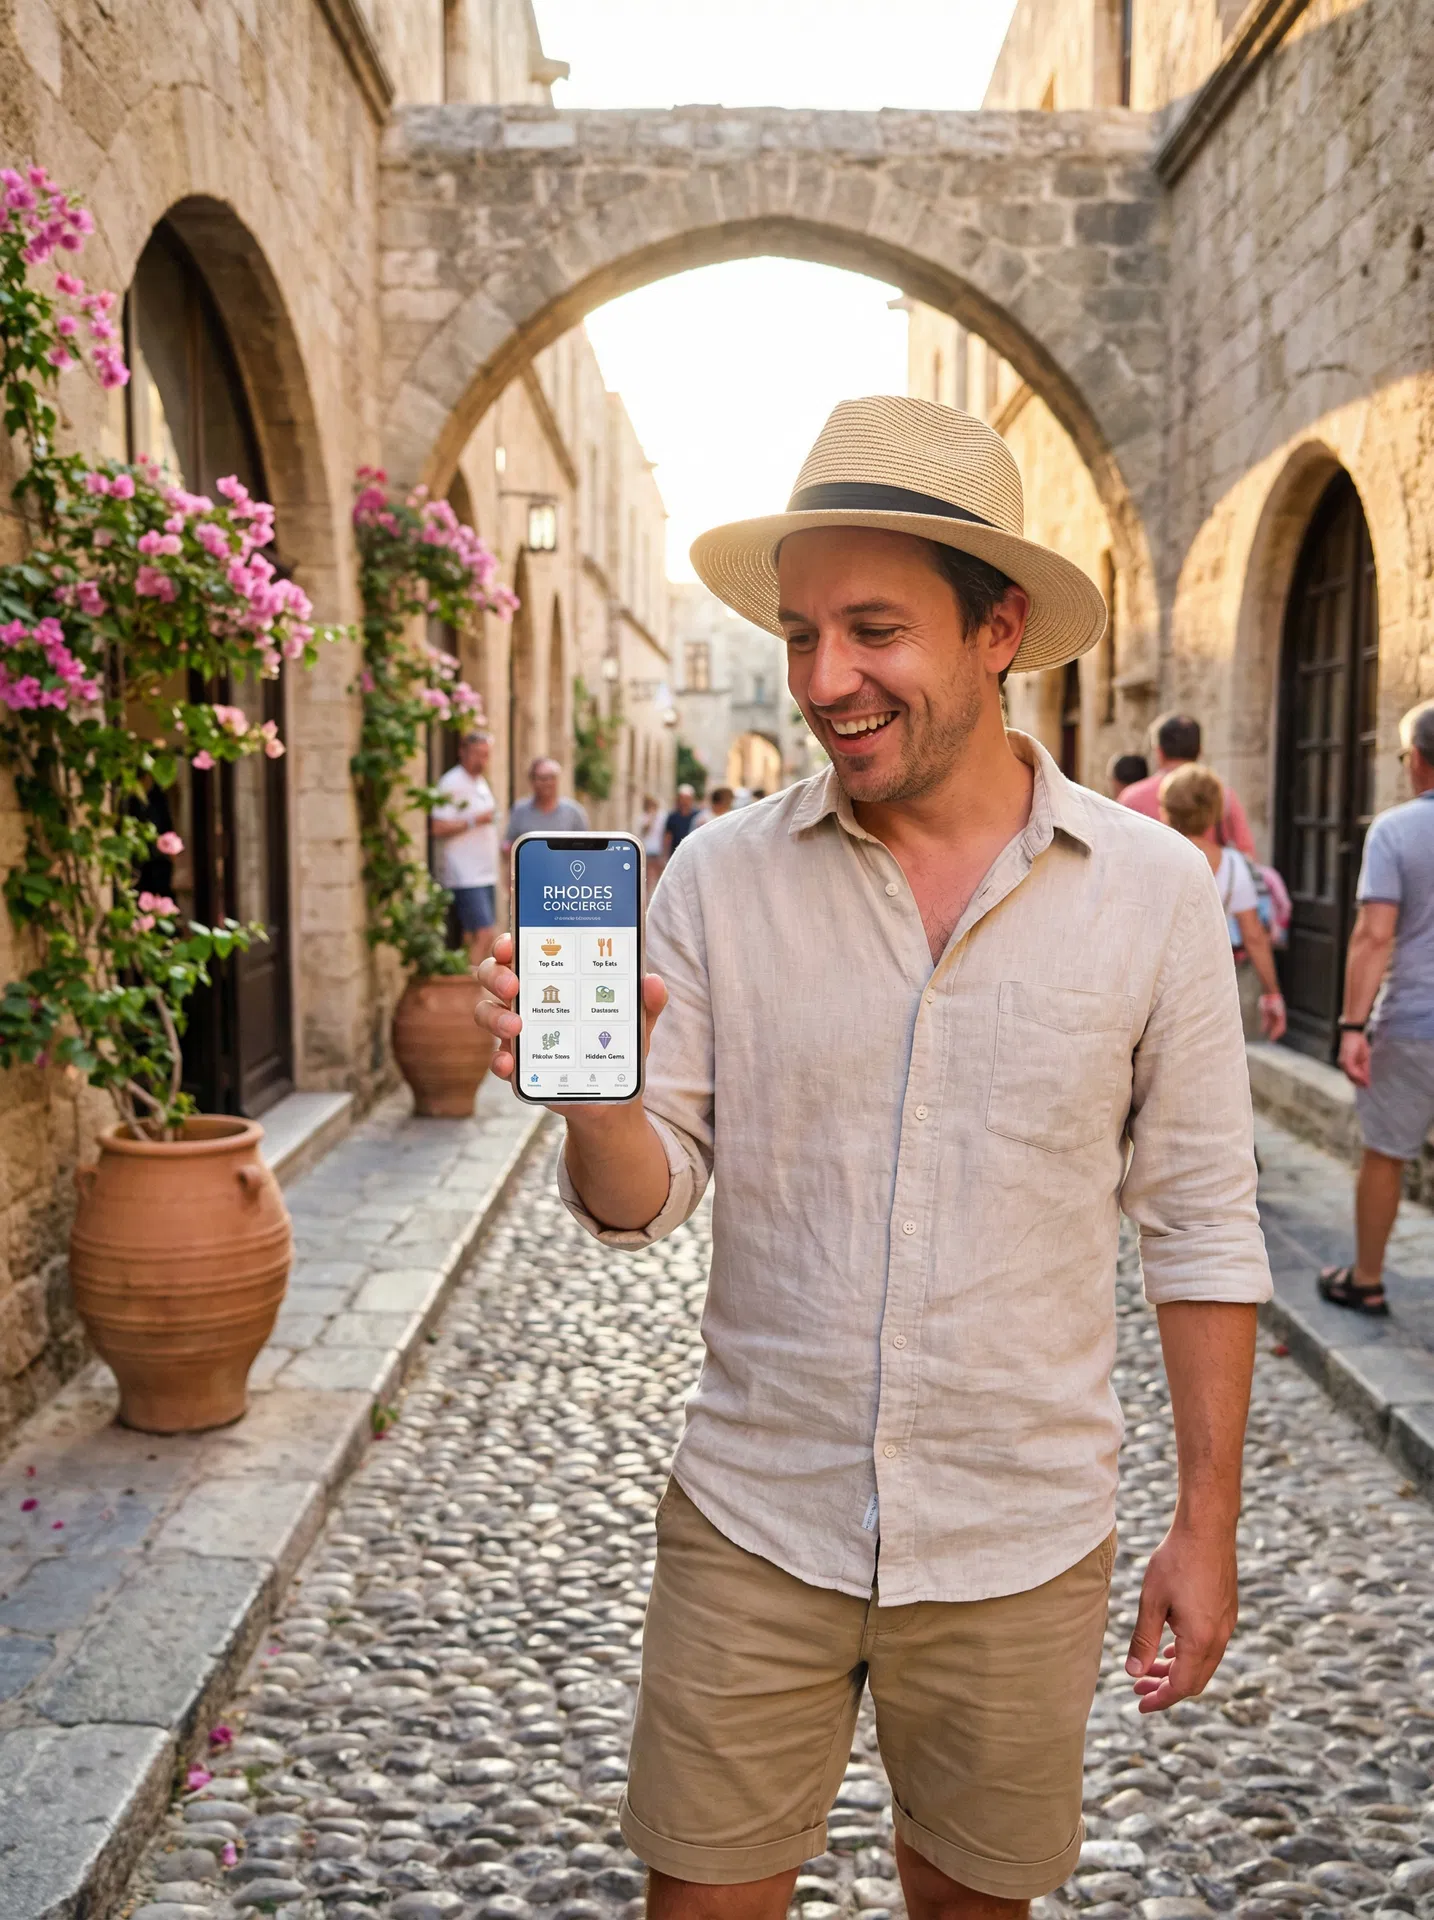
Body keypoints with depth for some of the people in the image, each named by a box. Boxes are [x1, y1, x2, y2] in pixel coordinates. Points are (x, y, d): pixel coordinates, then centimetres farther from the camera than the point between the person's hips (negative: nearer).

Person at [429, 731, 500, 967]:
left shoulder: (480, 783, 18)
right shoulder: (452, 784, -11)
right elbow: (438, 827, -19)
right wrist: (475, 821, -19)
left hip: (485, 874, 9)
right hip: (465, 876, -9)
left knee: (483, 938, 7)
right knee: (483, 935, -16)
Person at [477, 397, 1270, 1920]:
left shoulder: (1153, 891, -7)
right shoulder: (722, 879, -7)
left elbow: (1198, 1227, 0)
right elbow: (644, 1201, -5)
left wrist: (1207, 1522, 2)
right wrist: (593, 1094, -27)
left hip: (1021, 1545, 1)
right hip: (752, 1524, 0)